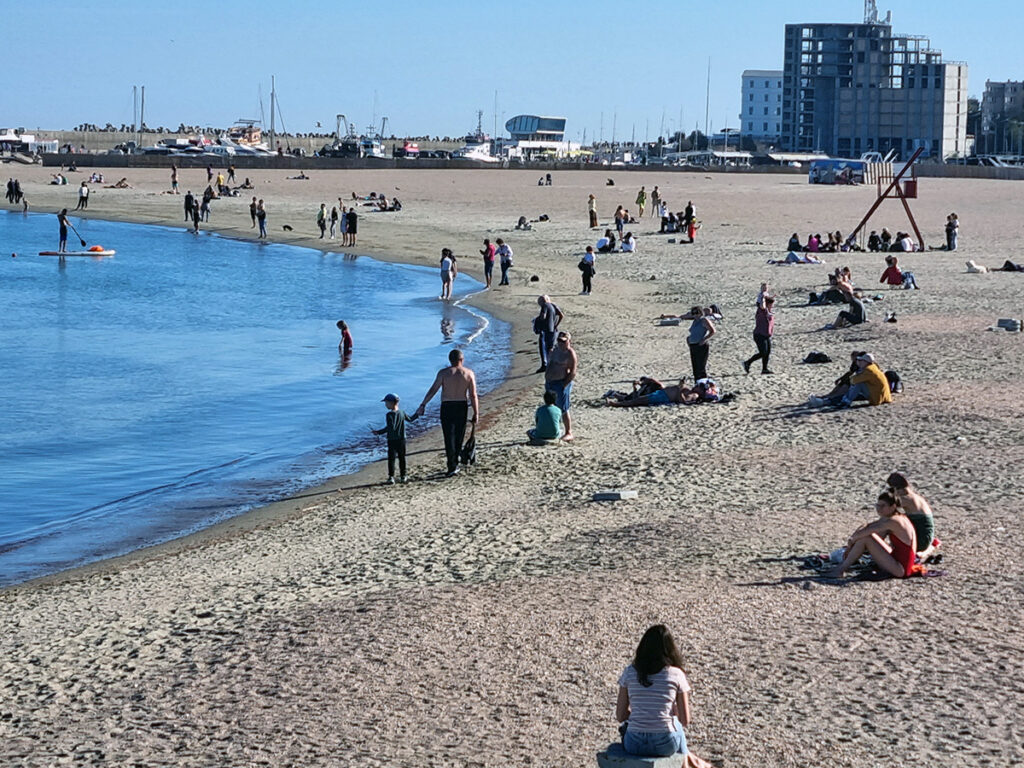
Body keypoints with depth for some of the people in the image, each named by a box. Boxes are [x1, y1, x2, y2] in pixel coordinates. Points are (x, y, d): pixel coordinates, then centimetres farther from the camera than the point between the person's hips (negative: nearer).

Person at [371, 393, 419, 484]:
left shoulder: (390, 415, -17)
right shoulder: (402, 413, 3)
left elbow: (390, 428, -24)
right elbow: (410, 419, 19)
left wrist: (379, 432, -23)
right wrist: (417, 414, 37)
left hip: (392, 440, -6)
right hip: (402, 439, 6)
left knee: (391, 459, -3)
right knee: (402, 458, 15)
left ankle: (391, 477, -8)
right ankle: (403, 476, 22)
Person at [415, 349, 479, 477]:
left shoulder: (444, 373, -6)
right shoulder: (469, 374, -2)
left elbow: (433, 390, -8)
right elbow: (473, 395, -4)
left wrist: (422, 405, -2)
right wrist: (476, 413, 1)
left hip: (447, 406, -2)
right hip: (462, 406, 2)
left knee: (449, 437, 0)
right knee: (459, 437, 15)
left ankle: (452, 467, -9)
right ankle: (454, 464, 25)